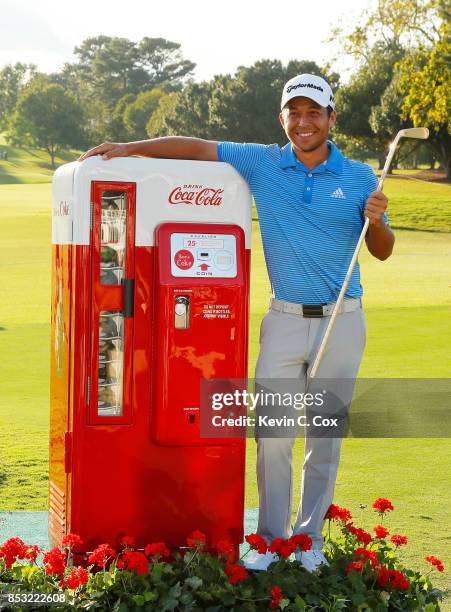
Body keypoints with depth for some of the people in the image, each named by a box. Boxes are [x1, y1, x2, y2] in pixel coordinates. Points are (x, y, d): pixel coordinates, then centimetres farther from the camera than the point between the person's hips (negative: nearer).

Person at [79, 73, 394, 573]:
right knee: (272, 434, -2)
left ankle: (310, 539, 18)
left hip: (342, 321, 0)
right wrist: (128, 148, -5)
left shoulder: (359, 177, 2)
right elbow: (195, 147, 2)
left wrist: (376, 220, -15)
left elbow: (382, 252, 6)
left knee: (325, 437, 7)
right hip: (285, 320, 0)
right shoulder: (262, 164, 2)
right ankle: (271, 540, 9)